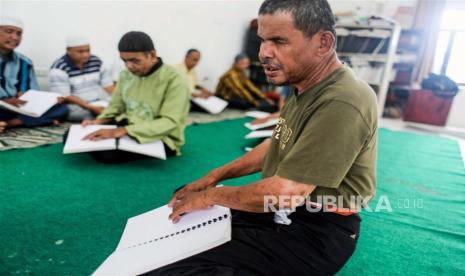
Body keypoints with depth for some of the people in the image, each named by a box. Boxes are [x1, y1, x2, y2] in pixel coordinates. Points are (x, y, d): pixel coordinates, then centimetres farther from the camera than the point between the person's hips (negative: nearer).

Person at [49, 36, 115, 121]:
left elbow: (108, 85, 8)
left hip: (102, 103, 6)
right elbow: (65, 97, -15)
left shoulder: (96, 61, 7)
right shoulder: (59, 68, -9)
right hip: (76, 106, -6)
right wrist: (91, 107, -24)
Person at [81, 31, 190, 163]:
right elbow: (116, 106, 16)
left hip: (161, 138, -6)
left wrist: (123, 131, -33)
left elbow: (169, 123, -26)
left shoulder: (174, 80, -18)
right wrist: (99, 120, -7)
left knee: (107, 153, -31)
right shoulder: (126, 75, 3)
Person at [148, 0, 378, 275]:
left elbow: (284, 192, -29)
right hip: (278, 209, 10)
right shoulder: (308, 85, 6)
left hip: (315, 232, -9)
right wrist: (216, 175, 9)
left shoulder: (341, 104, -27)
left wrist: (212, 195, -13)